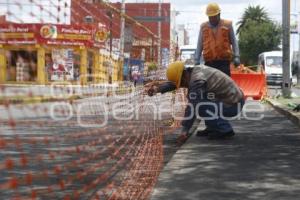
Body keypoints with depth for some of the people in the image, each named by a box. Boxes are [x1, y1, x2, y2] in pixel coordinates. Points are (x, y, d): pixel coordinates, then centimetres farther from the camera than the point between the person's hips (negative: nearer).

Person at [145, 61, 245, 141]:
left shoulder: (197, 80, -23)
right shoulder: (195, 71, 5)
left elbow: (192, 107, -24)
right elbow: (173, 83, 9)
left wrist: (185, 129, -18)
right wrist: (158, 88, -7)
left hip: (233, 105, -10)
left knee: (199, 106, -21)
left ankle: (225, 129, -8)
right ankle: (212, 128, 15)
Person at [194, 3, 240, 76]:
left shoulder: (227, 25, 8)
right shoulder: (203, 27, 13)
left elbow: (234, 42, 10)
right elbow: (199, 45, 15)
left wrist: (236, 56, -1)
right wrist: (197, 60, 11)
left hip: (224, 62, -2)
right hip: (209, 62, 2)